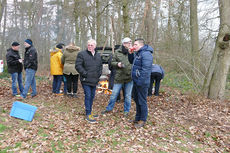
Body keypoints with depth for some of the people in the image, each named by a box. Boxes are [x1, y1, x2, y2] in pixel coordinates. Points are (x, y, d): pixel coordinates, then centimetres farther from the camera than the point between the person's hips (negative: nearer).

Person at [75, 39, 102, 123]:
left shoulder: (98, 55, 13)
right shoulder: (82, 54, -7)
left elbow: (100, 66, 23)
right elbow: (78, 65, -11)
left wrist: (99, 73, 8)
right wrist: (84, 73, -16)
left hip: (94, 80, 6)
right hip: (86, 80, -6)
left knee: (92, 96, 14)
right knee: (88, 96, -7)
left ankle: (89, 112, 29)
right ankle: (88, 114, 2)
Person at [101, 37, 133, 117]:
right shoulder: (117, 52, 1)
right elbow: (112, 62, 7)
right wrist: (117, 63, -12)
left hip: (129, 77, 0)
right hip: (119, 77, 1)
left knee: (128, 96, 11)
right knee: (114, 94, 9)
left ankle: (126, 111, 28)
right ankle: (109, 108, 28)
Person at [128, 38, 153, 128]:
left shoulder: (146, 54, -19)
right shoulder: (137, 53, 13)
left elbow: (145, 70, -25)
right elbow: (132, 62, 28)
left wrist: (140, 81, -25)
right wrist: (130, 53, 11)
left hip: (141, 83, -10)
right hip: (136, 81, 10)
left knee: (142, 102, 1)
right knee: (137, 100, 19)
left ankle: (142, 120, 15)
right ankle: (137, 118, 33)